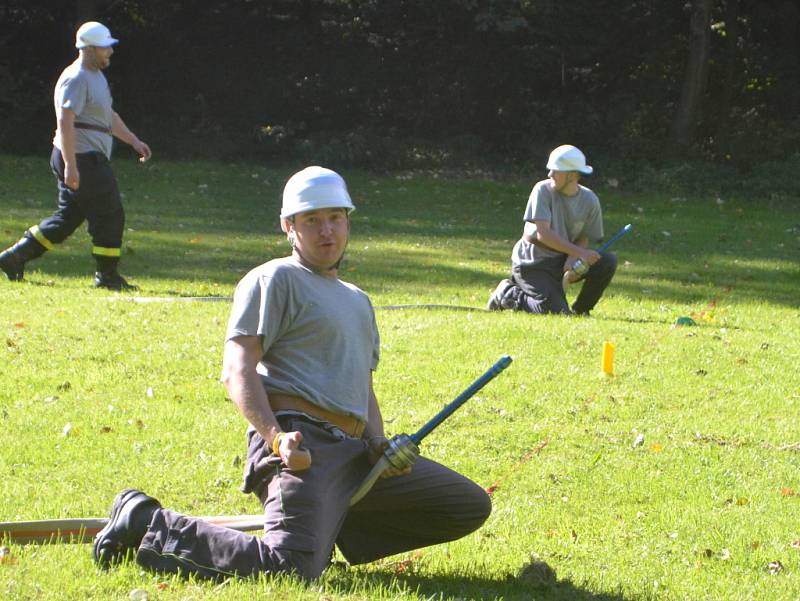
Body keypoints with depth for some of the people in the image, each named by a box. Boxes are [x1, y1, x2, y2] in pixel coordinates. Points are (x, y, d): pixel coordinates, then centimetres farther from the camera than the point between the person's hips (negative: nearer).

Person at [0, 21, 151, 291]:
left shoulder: (97, 76, 18)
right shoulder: (76, 79, -16)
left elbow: (108, 116, 29)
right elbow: (65, 122, -23)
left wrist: (133, 140, 25)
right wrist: (70, 166, -28)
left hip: (91, 159, 11)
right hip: (81, 159, -11)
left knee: (67, 217, 13)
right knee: (110, 216, -4)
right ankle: (107, 275, 5)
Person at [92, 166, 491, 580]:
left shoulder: (358, 302, 30)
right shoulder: (275, 280, 3)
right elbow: (237, 369, -7)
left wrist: (379, 444, 8)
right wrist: (276, 437, -23)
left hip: (354, 452, 8)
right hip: (299, 440, -8)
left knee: (471, 507, 5)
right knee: (293, 569, -30)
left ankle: (325, 529, 4)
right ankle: (148, 527, -14)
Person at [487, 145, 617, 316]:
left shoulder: (590, 200, -3)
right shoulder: (543, 190, -15)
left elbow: (584, 239, 3)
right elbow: (543, 234, -22)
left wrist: (573, 259, -20)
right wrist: (579, 253, -27)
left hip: (562, 261, 5)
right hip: (532, 263, -5)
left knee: (608, 262, -14)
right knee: (556, 312, -21)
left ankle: (579, 310, 3)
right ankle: (508, 294, 4)